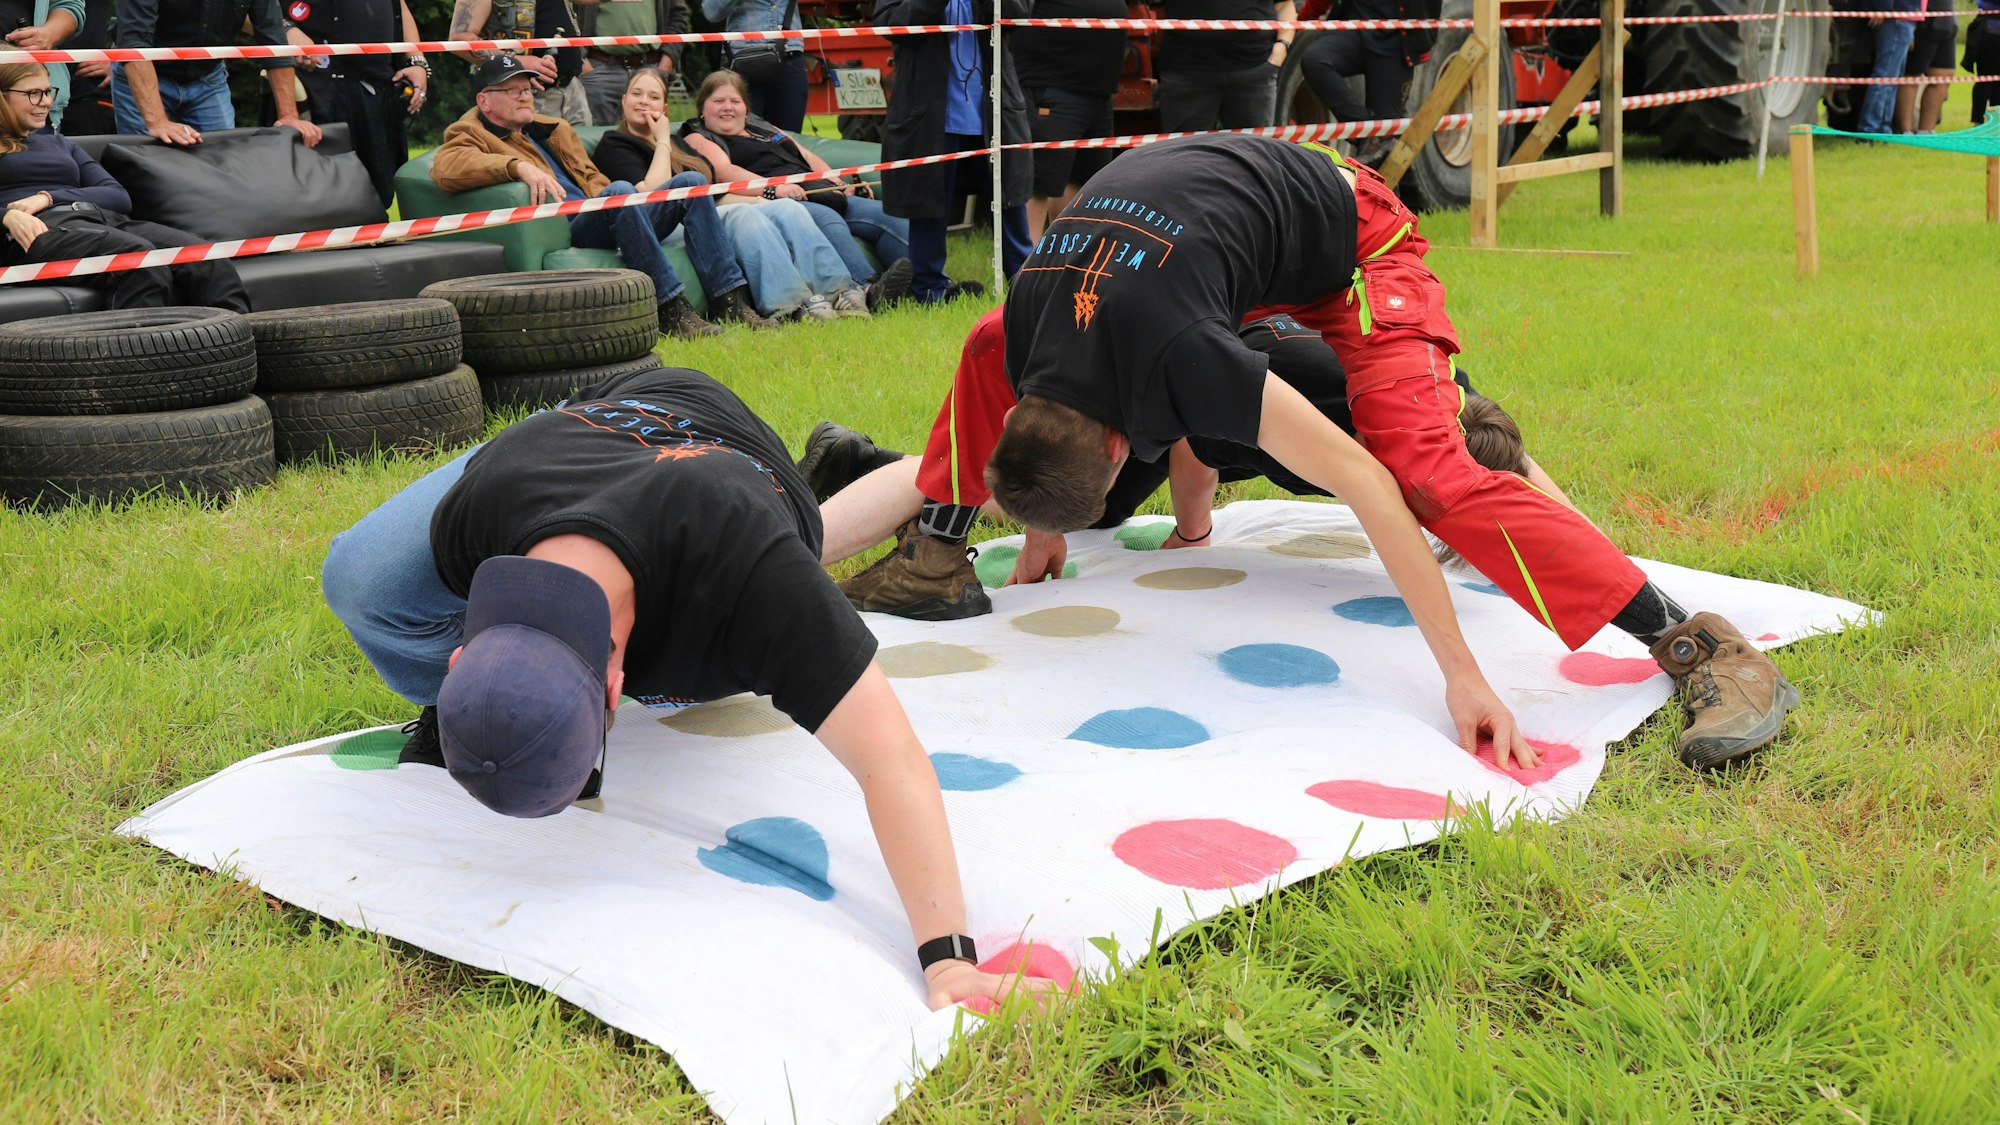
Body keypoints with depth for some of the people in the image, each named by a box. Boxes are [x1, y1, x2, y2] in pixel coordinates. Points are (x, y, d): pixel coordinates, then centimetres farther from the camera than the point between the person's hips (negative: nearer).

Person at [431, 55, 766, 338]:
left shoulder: (552, 129, 30)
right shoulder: (473, 135, 6)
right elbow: (446, 166, -17)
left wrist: (604, 199, 9)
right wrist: (518, 166, -31)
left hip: (606, 222, 8)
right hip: (564, 233, -8)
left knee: (691, 182, -7)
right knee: (619, 191, -34)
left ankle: (729, 298, -17)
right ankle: (672, 310, -35)